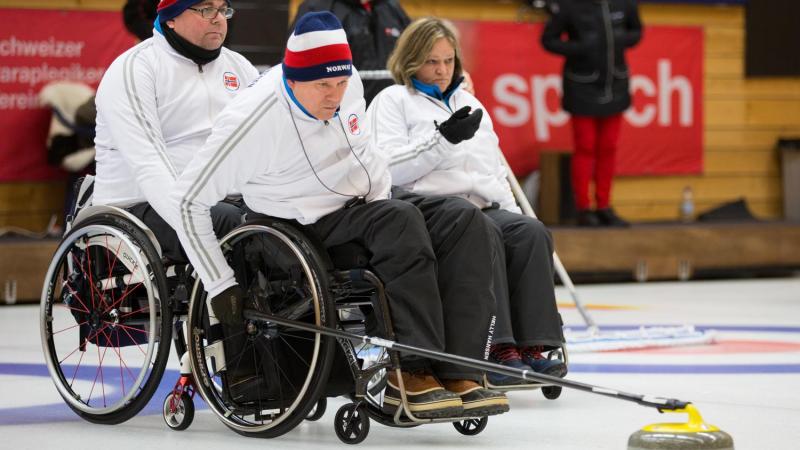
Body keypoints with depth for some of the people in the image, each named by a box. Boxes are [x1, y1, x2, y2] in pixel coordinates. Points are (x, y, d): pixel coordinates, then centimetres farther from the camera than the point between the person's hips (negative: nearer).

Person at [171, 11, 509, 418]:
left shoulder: (348, 84, -2)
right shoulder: (252, 121, -21)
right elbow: (188, 200, -16)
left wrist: (383, 198, 12)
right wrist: (220, 286, -17)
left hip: (365, 203, 7)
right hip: (311, 230, -7)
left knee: (464, 223, -16)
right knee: (401, 221, -32)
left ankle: (457, 373, -24)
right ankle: (411, 375, -31)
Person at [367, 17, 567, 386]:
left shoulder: (469, 103, 29)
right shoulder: (393, 101, 9)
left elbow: (495, 169, 29)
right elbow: (388, 169, -7)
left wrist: (513, 216, 12)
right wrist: (443, 138, -14)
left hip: (485, 208, 6)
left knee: (531, 232, -25)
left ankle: (532, 346, -32)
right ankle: (496, 350, -40)